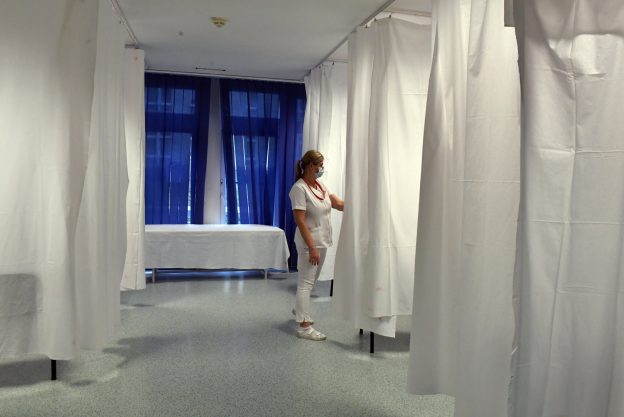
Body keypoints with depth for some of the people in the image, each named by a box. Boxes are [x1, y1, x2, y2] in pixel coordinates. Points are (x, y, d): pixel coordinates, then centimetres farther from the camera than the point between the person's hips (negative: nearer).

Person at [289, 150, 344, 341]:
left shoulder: (320, 185, 8)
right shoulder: (299, 188, -18)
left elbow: (339, 204, 10)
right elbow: (300, 221, -22)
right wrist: (312, 248, -24)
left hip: (322, 241, 9)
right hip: (310, 243, -9)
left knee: (311, 280, 22)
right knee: (306, 282, -3)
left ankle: (299, 309, 42)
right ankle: (304, 327, 4)